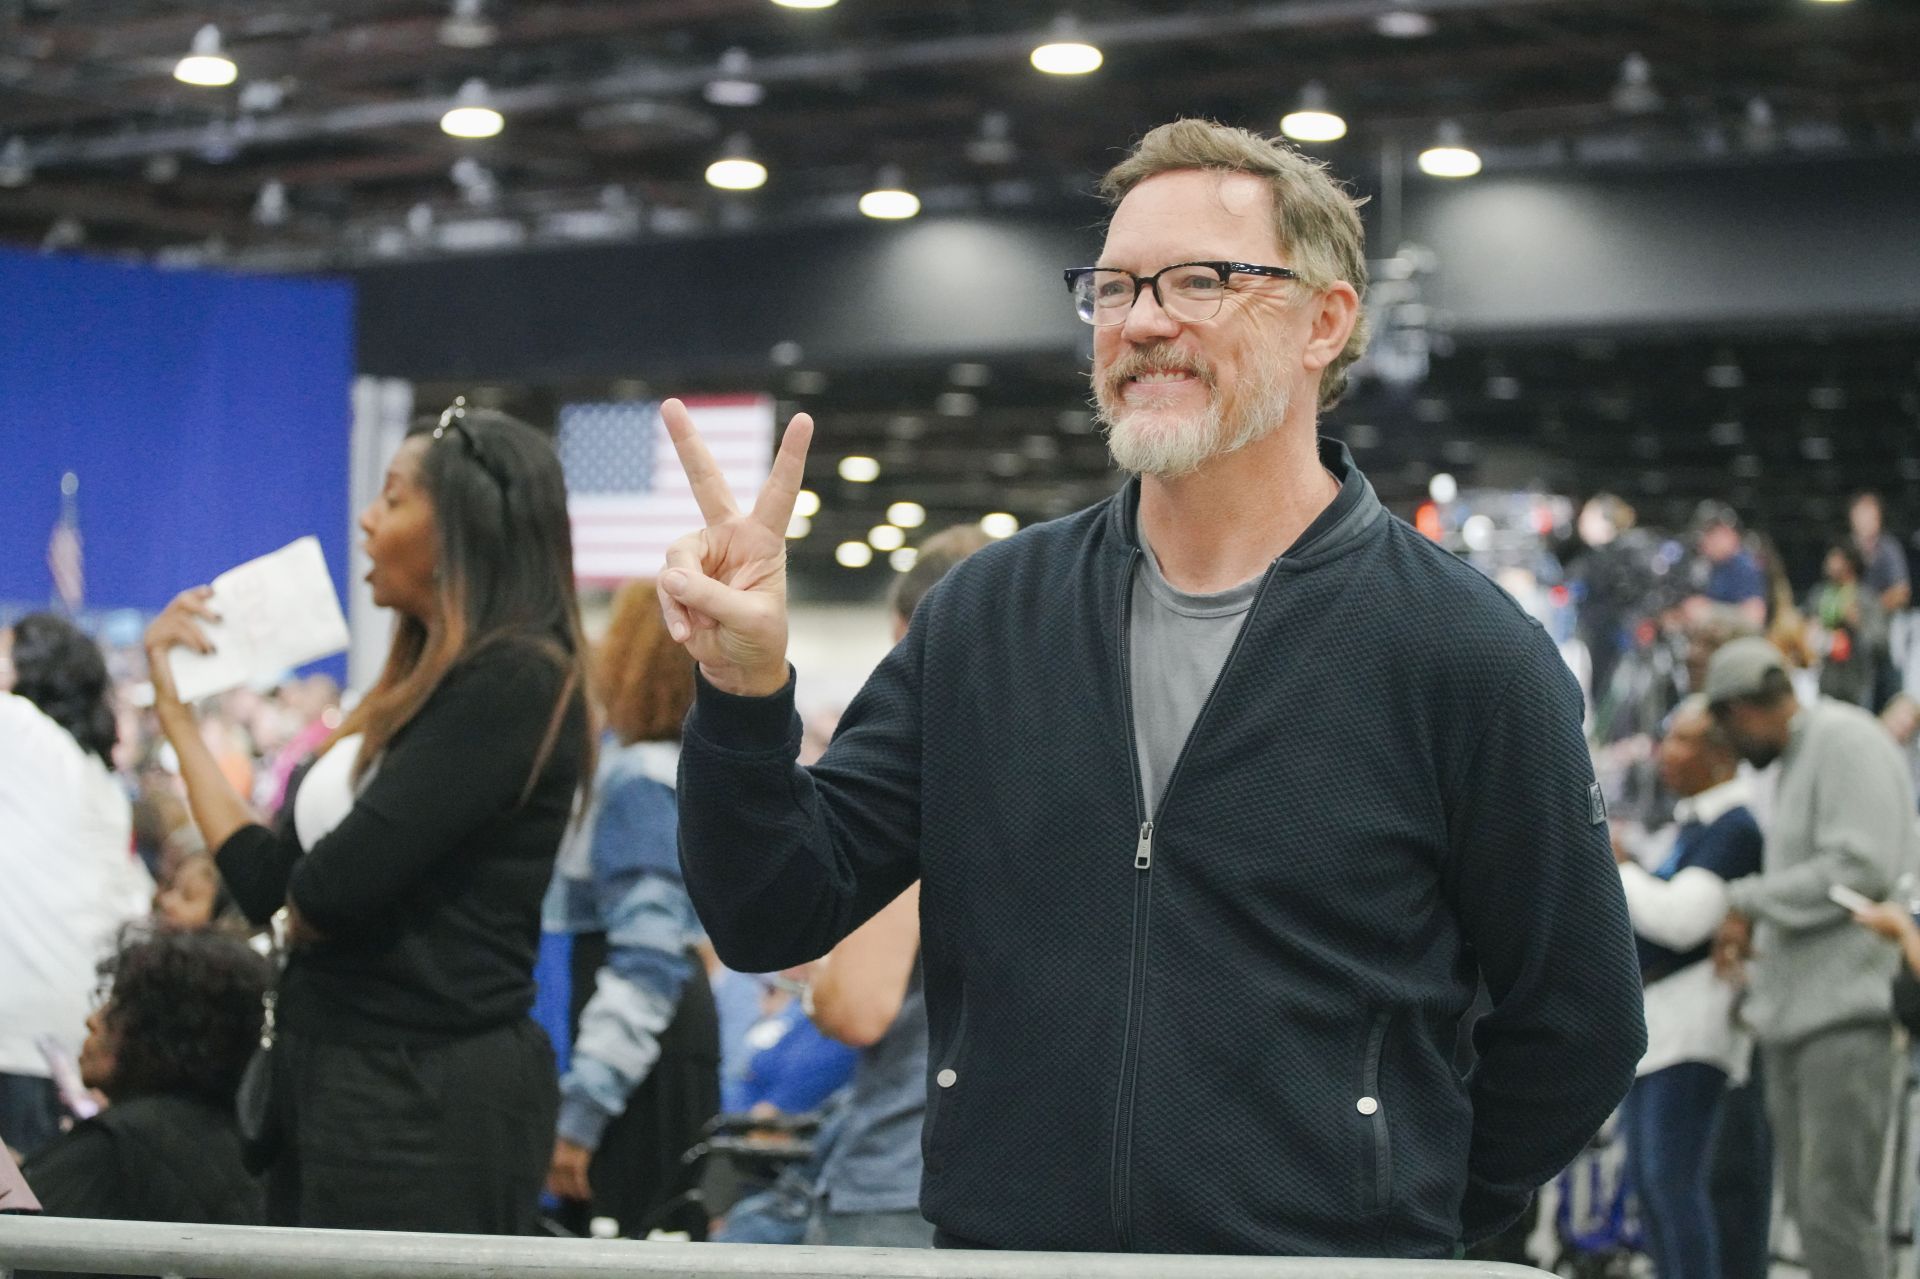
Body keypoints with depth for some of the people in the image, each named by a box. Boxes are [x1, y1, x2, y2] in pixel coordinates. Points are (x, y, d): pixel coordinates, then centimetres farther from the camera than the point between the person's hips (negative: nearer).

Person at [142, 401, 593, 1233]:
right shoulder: (425, 690, 14)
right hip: (346, 1079, 9)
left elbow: (333, 890, -21)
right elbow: (269, 883, 13)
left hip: (429, 1103, -9)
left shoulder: (518, 682, -14)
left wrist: (303, 900, 3)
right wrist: (176, 706, 18)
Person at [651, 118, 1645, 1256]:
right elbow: (774, 918, 2)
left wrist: (1403, 1223, 4)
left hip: (1322, 1260, -3)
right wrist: (747, 693, -13)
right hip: (993, 1248, 3)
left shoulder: (1464, 656, -7)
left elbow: (1579, 1030, -1)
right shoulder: (986, 615, 5)